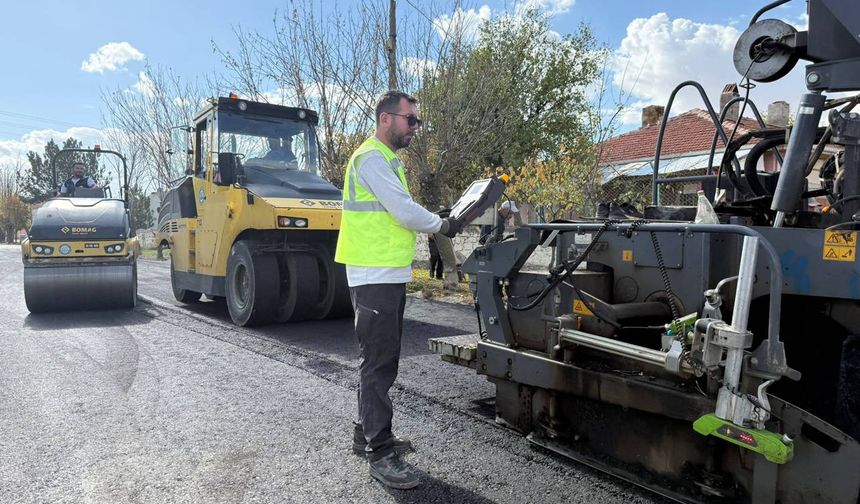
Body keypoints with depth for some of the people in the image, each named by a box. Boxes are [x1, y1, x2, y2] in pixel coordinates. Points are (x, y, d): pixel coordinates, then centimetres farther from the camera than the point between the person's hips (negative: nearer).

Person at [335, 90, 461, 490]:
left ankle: (368, 435, 28)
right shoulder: (372, 158, -12)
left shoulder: (386, 158, 21)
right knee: (379, 363, -7)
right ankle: (380, 453, 1)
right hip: (375, 277, -10)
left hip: (388, 275, 10)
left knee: (381, 360, 16)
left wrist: (432, 227, 11)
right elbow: (403, 209, -19)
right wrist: (442, 225, -5)